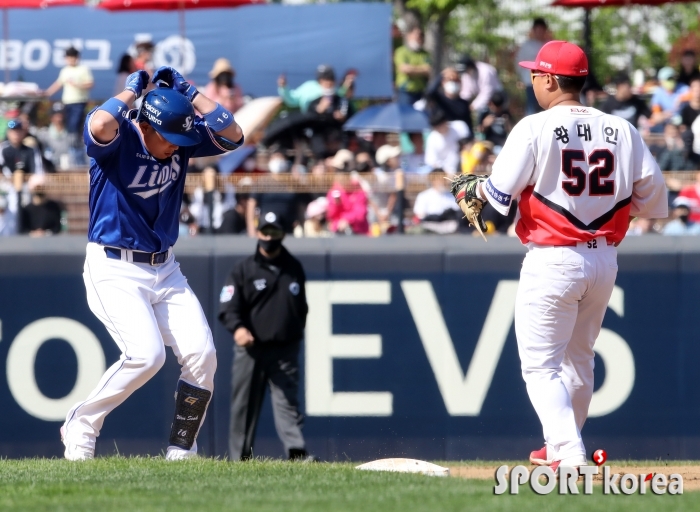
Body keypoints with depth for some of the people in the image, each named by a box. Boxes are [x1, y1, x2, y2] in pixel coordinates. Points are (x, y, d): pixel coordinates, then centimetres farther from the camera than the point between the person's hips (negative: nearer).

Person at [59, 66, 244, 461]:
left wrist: (187, 91, -9)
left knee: (202, 354, -8)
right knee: (147, 354, -23)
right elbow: (99, 125, -39)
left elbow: (233, 136, -8)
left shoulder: (181, 142, 2)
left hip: (165, 270, 6)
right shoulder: (119, 137, -15)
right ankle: (82, 425, -2)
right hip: (115, 271, -6)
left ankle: (181, 451, 5)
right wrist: (132, 90, -20)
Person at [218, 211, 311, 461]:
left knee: (287, 402, -8)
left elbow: (302, 307, 22)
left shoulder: (294, 268, 11)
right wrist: (238, 328, -24)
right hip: (251, 350, -1)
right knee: (244, 405, 3)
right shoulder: (243, 269, 2)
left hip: (285, 351, 1)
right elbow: (228, 308, -6)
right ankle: (238, 459, 9)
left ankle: (297, 453, -20)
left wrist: (297, 333, 16)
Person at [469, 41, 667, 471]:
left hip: (553, 259, -6)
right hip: (606, 259, 6)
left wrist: (474, 188, 11)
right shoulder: (622, 131, 2)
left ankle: (569, 452, -15)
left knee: (541, 364, -1)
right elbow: (653, 199, 3)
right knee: (578, 359, 22)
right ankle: (561, 446, 33)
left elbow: (499, 194, -11)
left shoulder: (534, 129, -11)